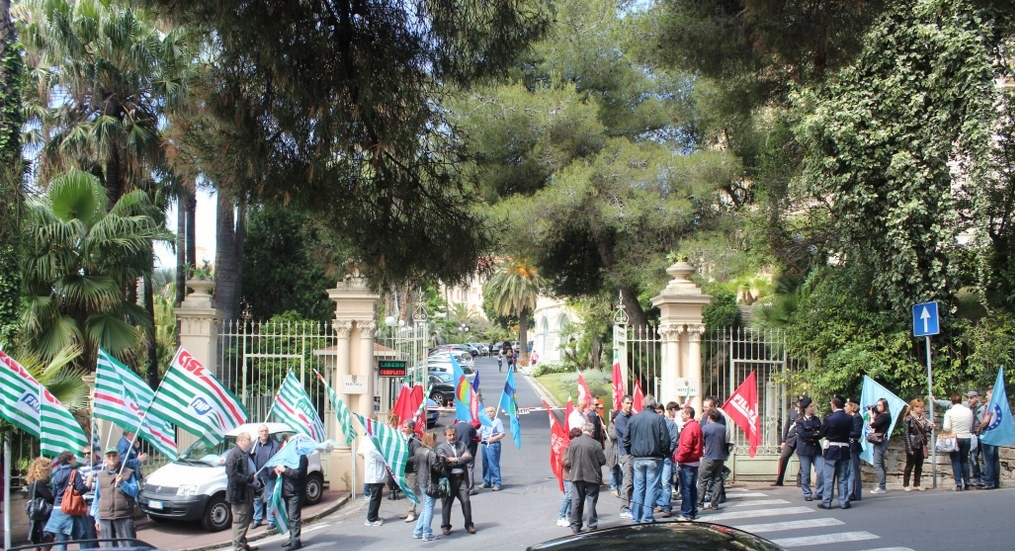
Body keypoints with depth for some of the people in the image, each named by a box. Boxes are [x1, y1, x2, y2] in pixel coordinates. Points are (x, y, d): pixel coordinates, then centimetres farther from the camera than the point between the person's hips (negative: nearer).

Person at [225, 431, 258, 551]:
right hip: (239, 494, -10)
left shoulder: (246, 454, 16)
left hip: (247, 492, 10)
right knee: (240, 521, -5)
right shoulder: (234, 454, -16)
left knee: (246, 520, 19)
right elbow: (233, 475, -25)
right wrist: (249, 479, -25)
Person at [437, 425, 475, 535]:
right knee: (447, 503, 4)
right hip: (449, 478, -3)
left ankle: (469, 524, 14)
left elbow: (469, 457, 1)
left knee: (466, 501, 2)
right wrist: (461, 458, -8)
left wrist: (455, 460, -10)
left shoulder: (462, 445, 13)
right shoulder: (441, 448, 0)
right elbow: (444, 462, -14)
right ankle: (445, 526, 16)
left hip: (461, 478, 3)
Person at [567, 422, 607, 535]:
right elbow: (602, 461, -8)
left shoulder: (573, 442, -6)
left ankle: (575, 527, 17)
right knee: (591, 501, 6)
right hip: (592, 477, -3)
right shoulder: (596, 444, -14)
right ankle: (592, 526, 7)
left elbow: (569, 459, -1)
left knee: (576, 501, 11)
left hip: (576, 476, 3)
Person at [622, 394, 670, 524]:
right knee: (651, 487, 2)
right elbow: (665, 439, -8)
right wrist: (664, 453, 7)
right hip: (654, 458, -3)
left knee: (638, 487, 11)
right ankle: (647, 517, 0)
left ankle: (636, 517, 11)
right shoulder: (658, 419, -7)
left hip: (637, 458, 3)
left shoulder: (633, 418, 3)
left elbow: (626, 439, 7)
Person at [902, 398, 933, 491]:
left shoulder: (922, 419, 11)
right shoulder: (908, 419, -10)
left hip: (921, 446, 6)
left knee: (919, 466, 10)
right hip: (913, 446, -6)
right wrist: (909, 448, -18)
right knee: (910, 466, 1)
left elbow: (925, 431, 18)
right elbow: (906, 434, -13)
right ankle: (905, 485, 9)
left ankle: (916, 484, 18)